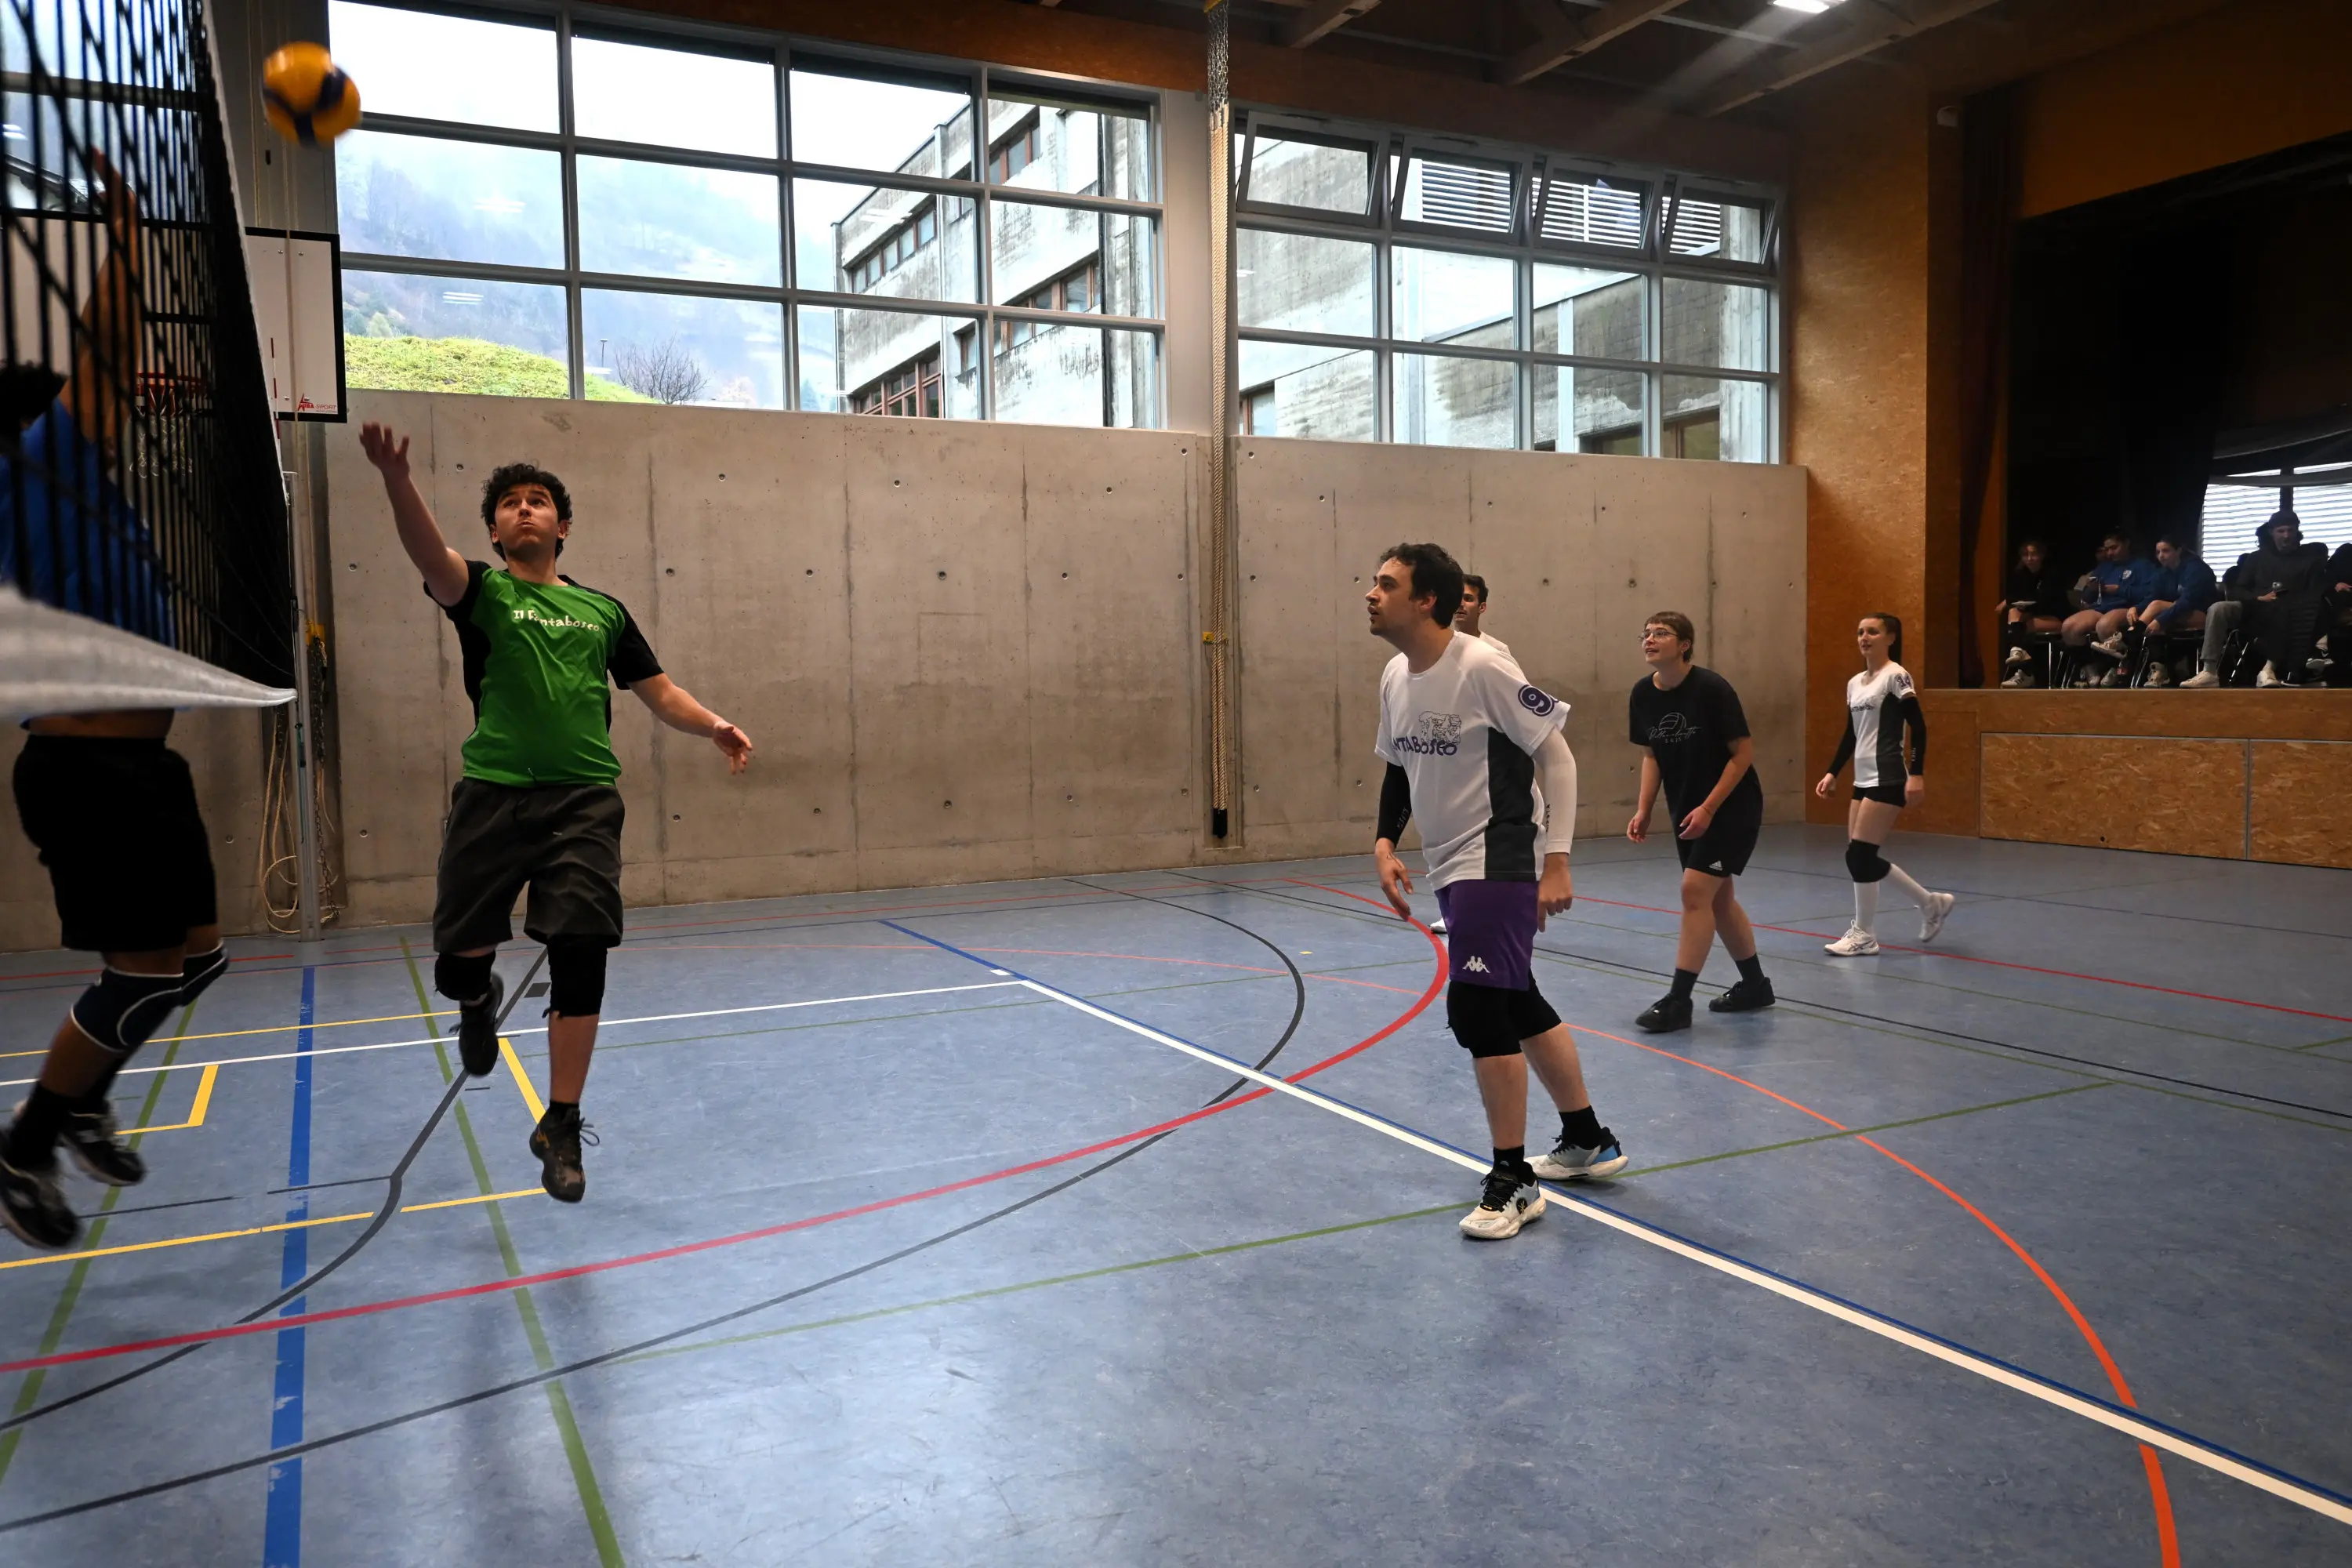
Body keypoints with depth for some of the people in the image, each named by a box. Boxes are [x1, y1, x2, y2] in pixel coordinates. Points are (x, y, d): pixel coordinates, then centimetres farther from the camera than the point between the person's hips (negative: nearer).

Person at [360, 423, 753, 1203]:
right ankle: (481, 999, 42)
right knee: (458, 961, 1)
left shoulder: (602, 608, 17)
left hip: (584, 800, 1)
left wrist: (712, 724, -1)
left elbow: (658, 690, 19)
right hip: (494, 796, -1)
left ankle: (561, 1126, 6)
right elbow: (430, 554, -16)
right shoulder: (482, 591, 6)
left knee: (580, 954, -8)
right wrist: (397, 478, -35)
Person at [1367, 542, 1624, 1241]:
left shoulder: (1481, 667, -18)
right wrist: (1385, 844, 5)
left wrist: (1556, 861, -19)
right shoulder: (1394, 678, 5)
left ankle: (1513, 1182, 3)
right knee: (1518, 1004, 18)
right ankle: (1589, 1141, 36)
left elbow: (1556, 754, -15)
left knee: (1476, 1010, -13)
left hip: (1498, 864, -9)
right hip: (1451, 868, 9)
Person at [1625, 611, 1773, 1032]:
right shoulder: (1643, 694, -3)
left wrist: (1708, 808, -20)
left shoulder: (1712, 688, -19)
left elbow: (1744, 752, -15)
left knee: (1695, 890, -14)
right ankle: (1755, 985, 32)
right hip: (1687, 812, 7)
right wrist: (1643, 810, -1)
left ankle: (1678, 1001, -10)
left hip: (1732, 808, -7)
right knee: (1719, 898, 14)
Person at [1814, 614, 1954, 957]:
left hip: (1887, 780, -9)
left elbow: (1918, 727, -14)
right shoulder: (1855, 683, 14)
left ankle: (1864, 934, 3)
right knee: (1860, 858, 7)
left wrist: (1916, 774, -21)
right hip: (1863, 780, 9)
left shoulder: (1896, 676, -9)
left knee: (1859, 854, -10)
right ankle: (1932, 903, 24)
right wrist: (1832, 773, 13)